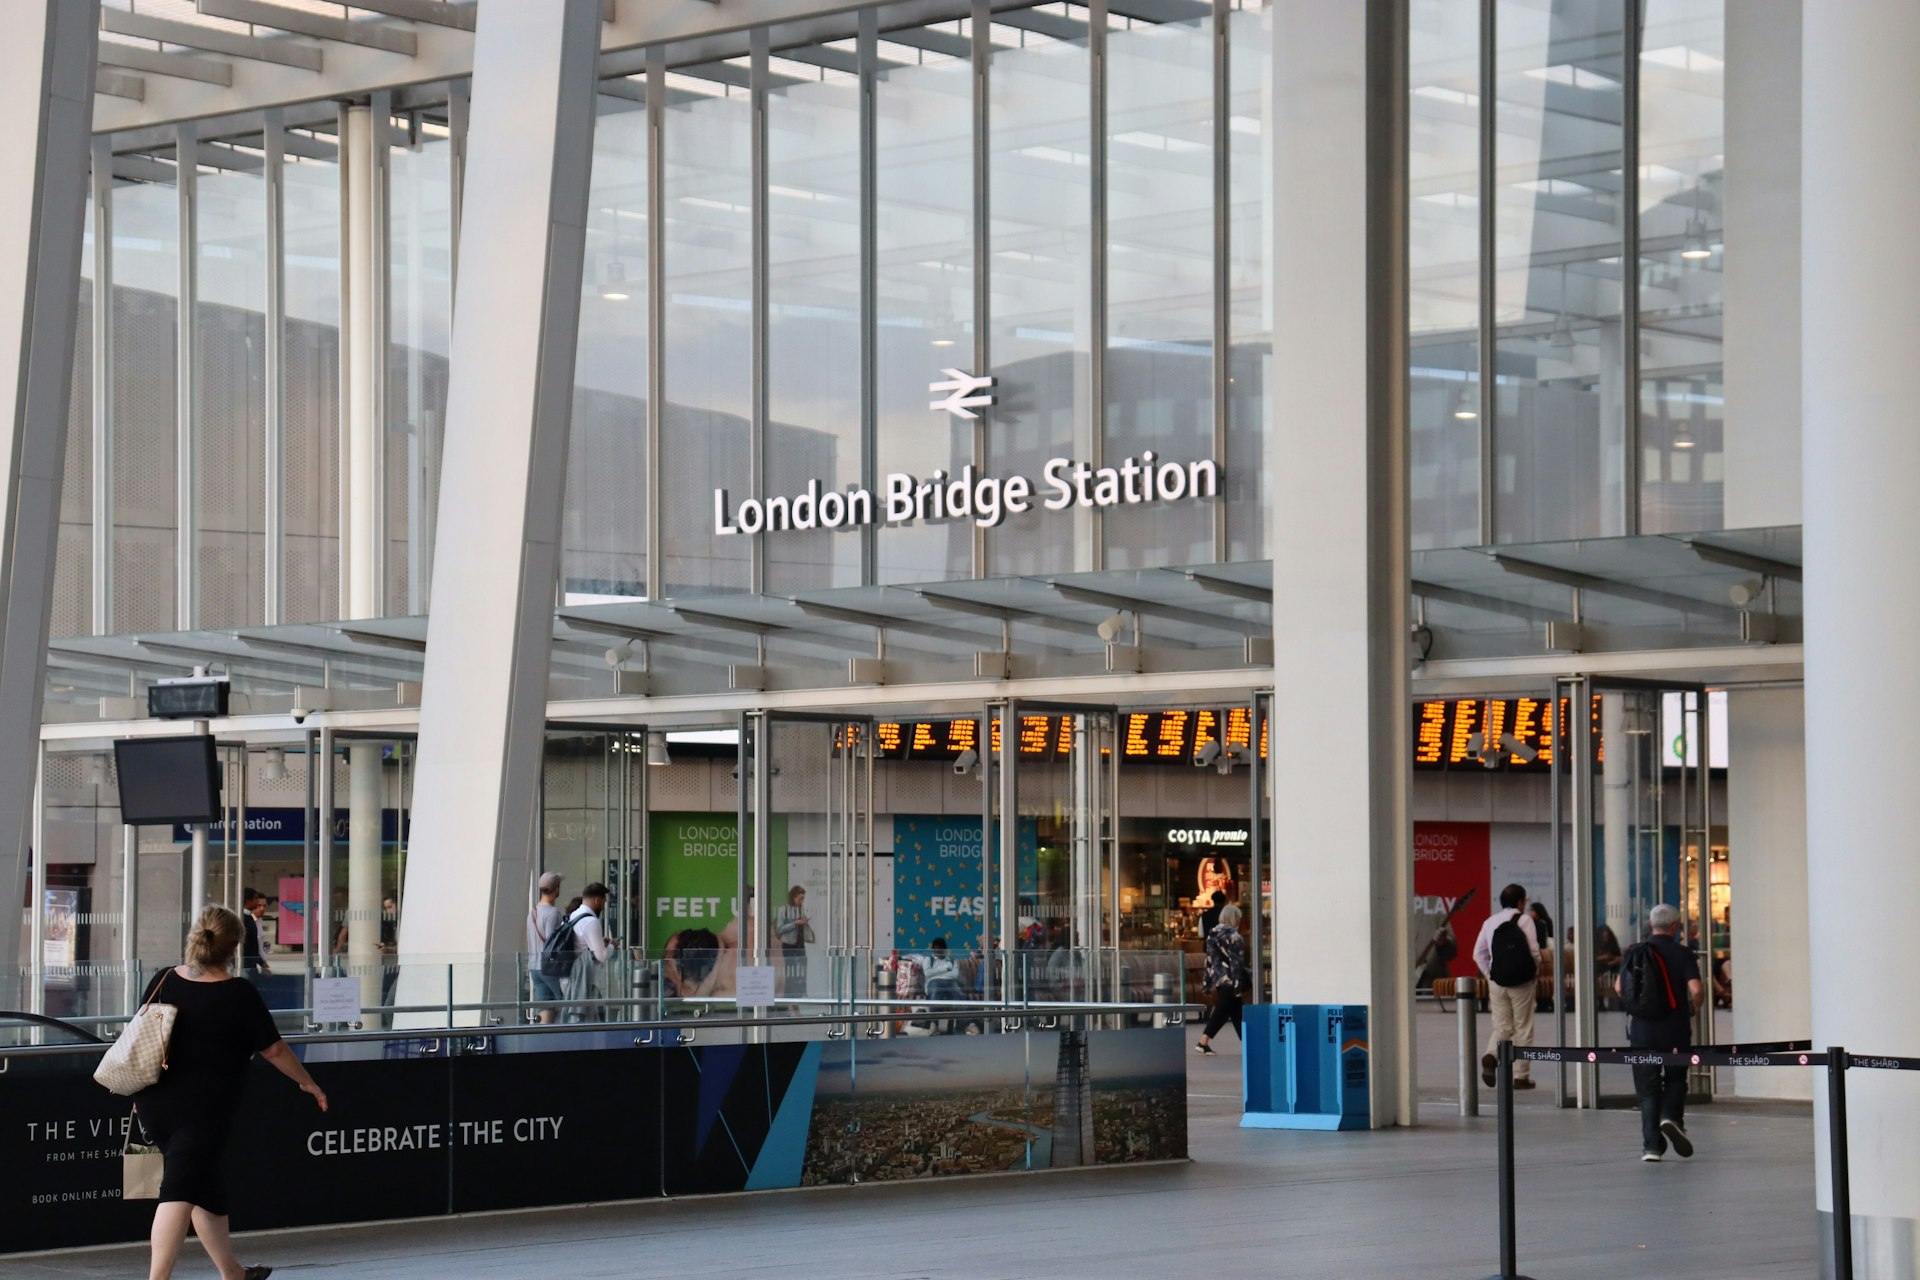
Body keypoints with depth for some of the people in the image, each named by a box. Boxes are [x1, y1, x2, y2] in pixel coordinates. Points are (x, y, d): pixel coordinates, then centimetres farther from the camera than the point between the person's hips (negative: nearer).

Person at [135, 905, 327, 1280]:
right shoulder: (239, 994, -10)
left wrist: (141, 1095, 25)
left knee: (206, 1190, 20)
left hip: (156, 1104, 6)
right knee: (180, 1193, -10)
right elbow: (274, 1050, -3)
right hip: (203, 1110, -6)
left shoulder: (164, 981, 3)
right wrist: (307, 1082, 13)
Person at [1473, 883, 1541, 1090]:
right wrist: (1537, 973, 7)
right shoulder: (1524, 920, -5)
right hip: (1522, 980, -4)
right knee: (1523, 1028, 5)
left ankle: (1491, 1055, -19)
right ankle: (1520, 1075, 5)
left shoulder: (1490, 922, 8)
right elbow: (1534, 951, -8)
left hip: (1497, 981, 4)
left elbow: (1479, 953, 7)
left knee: (1502, 1027, 11)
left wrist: (1489, 975, 13)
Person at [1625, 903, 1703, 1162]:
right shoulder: (1682, 954, -5)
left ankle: (1651, 1144, 1)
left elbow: (1620, 988, 1)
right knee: (1675, 1078, 18)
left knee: (1648, 1089, 6)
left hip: (1641, 1028, 2)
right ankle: (1671, 1117, -9)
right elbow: (1695, 989, -15)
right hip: (1675, 1029, -1)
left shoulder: (1634, 954, 3)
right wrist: (1693, 1007, 6)